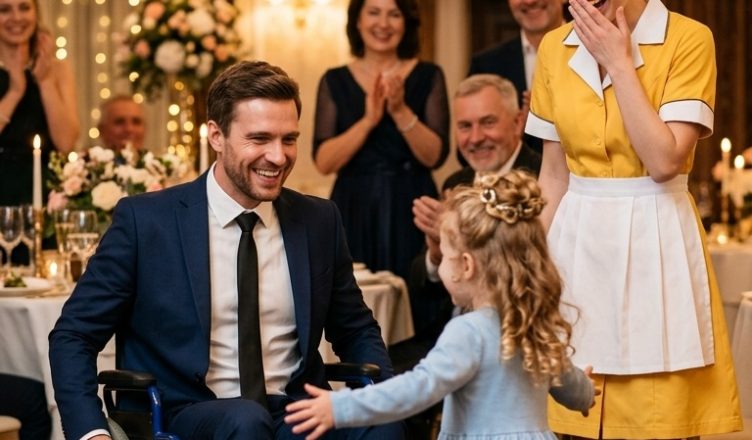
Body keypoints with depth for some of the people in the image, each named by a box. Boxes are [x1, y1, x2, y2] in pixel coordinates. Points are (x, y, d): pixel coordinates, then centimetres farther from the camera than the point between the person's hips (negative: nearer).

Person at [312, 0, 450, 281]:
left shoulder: (428, 76, 3)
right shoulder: (335, 81, 4)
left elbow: (435, 156, -5)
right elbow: (324, 162, -5)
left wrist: (401, 112, -17)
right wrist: (368, 121, -17)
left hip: (410, 210, 0)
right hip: (353, 212, 1)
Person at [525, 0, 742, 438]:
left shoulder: (689, 39, -9)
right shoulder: (554, 48, 4)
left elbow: (664, 161, -17)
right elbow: (554, 174, 9)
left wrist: (619, 63, -16)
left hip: (655, 245, -4)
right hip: (578, 247, 4)